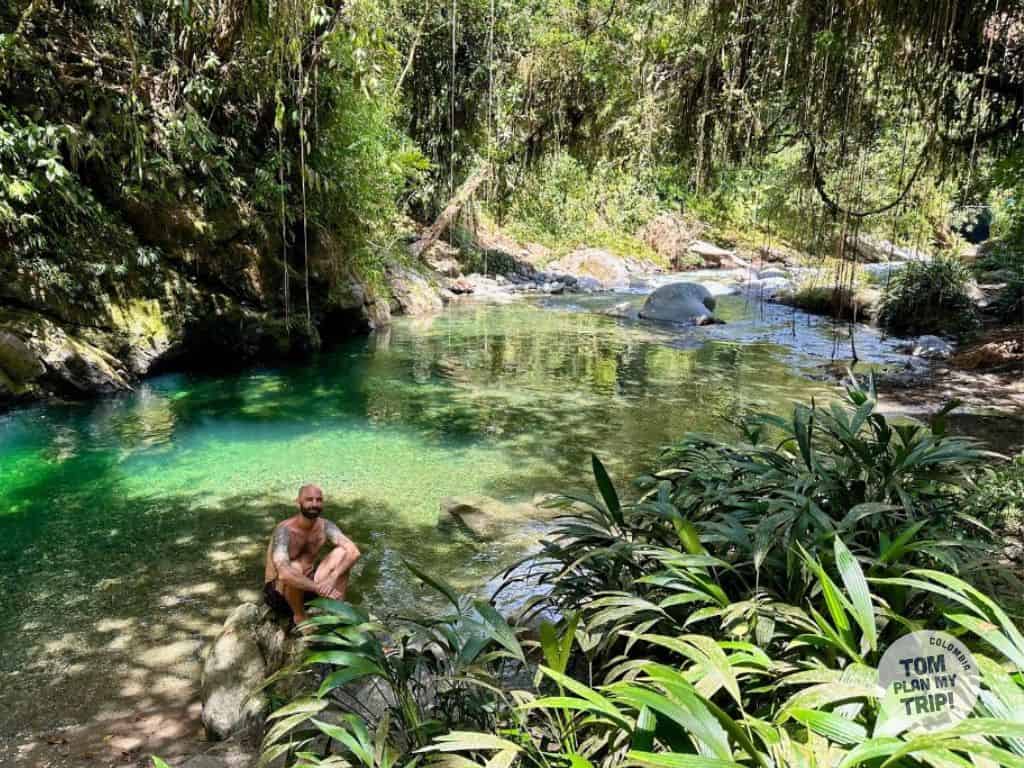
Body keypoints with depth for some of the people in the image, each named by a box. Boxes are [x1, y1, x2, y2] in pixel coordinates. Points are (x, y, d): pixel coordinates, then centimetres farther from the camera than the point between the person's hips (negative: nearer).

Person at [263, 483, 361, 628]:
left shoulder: (325, 526, -9)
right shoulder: (285, 530, -26)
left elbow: (353, 552, -18)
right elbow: (284, 574, -41)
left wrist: (332, 578, -35)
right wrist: (319, 588, -39)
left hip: (308, 586, 5)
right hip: (279, 593, -5)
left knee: (341, 553, -13)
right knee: (295, 568, -37)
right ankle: (300, 616, -10)